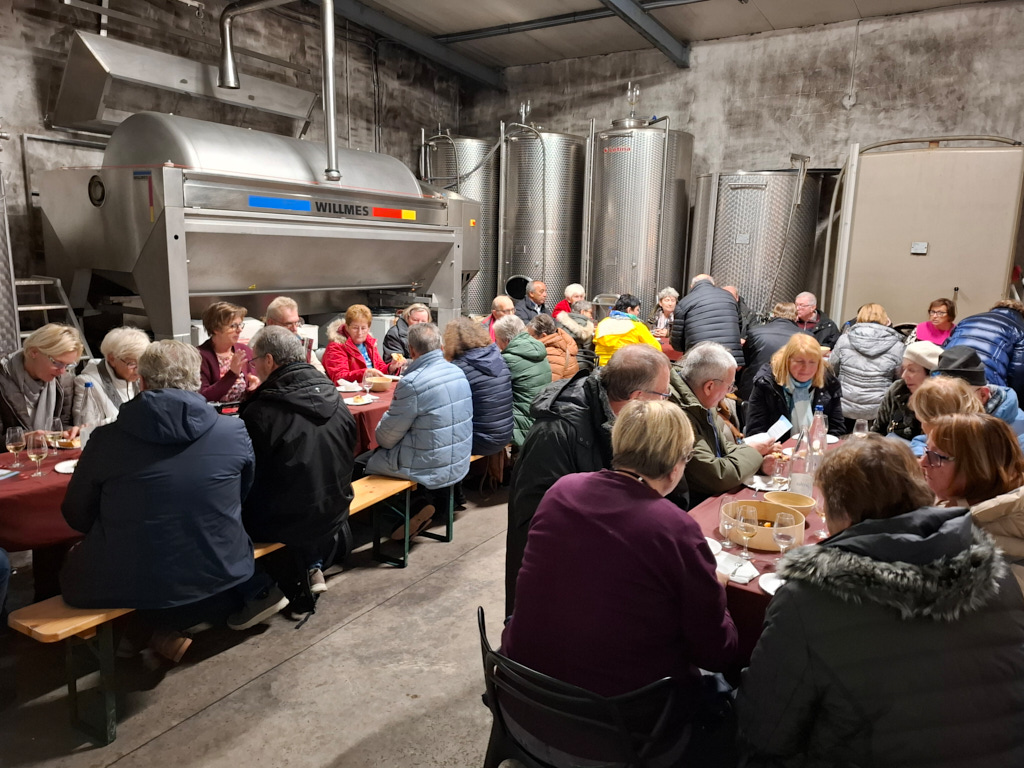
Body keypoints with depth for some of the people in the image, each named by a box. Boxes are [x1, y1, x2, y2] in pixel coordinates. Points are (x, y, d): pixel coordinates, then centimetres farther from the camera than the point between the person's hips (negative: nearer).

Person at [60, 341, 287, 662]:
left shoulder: (106, 439, -11)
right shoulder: (234, 431, -9)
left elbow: (77, 516, 4)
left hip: (130, 585, -2)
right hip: (219, 574, 3)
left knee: (78, 555, 29)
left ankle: (166, 626, 10)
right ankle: (250, 596, 14)